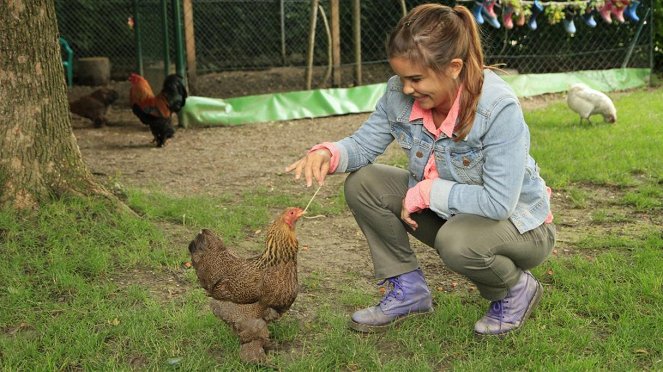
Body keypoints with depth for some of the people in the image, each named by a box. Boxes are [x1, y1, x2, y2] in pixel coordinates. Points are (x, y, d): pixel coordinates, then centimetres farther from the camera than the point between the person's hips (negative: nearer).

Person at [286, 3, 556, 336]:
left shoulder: (499, 108, -32)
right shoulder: (400, 93, -15)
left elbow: (498, 202, -33)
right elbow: (363, 143, -5)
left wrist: (426, 192, -26)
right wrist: (328, 153, -27)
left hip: (517, 224, -5)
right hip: (448, 213, 6)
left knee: (457, 241, -38)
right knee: (362, 184, -10)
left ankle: (516, 290, -2)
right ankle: (408, 289, 4)